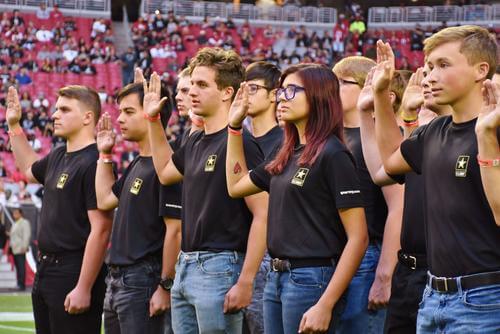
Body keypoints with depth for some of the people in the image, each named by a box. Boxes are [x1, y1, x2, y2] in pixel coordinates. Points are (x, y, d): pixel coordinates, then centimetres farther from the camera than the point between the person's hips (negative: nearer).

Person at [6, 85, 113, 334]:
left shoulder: (93, 162, -17)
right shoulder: (58, 157, 12)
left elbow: (100, 230, -22)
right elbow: (29, 169, 37)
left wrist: (84, 289, -24)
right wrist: (14, 126, 29)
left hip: (74, 273, -10)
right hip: (45, 271, 10)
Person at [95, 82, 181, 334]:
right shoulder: (137, 165, 15)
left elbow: (175, 230, -19)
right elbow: (105, 199, 27)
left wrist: (165, 287, -20)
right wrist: (104, 154, 23)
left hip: (144, 279, -10)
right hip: (118, 279, 10)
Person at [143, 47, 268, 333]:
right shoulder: (196, 142, 13)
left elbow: (262, 215, -17)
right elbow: (165, 171, 35)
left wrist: (245, 281, -21)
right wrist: (153, 119, 27)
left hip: (219, 267, -9)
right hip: (186, 266, 9)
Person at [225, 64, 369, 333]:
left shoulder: (333, 155, -11)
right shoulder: (287, 155, 12)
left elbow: (358, 238, -16)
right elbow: (236, 186, 28)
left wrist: (326, 305, -21)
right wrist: (235, 126, 22)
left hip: (311, 280, -8)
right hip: (277, 278, 8)